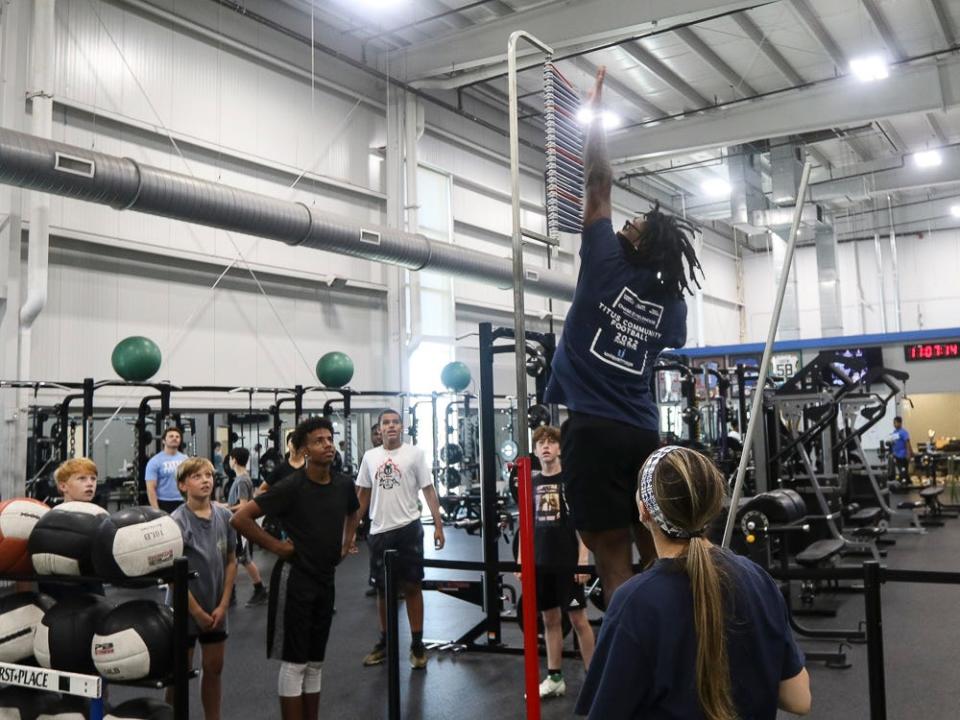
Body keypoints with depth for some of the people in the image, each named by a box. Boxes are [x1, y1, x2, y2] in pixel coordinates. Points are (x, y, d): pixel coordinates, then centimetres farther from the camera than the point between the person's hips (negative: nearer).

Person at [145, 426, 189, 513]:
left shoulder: (185, 459, 8)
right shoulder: (155, 461, -7)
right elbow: (151, 488, -11)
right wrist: (156, 510, -18)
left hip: (183, 503, 5)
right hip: (164, 504, -5)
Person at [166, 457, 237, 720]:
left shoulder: (224, 516, -3)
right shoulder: (177, 521, -15)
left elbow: (231, 561, 4)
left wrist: (223, 605, -2)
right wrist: (197, 612, -13)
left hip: (216, 609, 4)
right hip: (185, 609, -4)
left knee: (214, 668, 15)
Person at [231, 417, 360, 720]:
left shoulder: (344, 484, 1)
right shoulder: (291, 487, -17)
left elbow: (353, 513, 25)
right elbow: (241, 518, -17)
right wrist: (275, 545, -14)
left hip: (326, 579, 6)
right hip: (295, 578, -6)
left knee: (314, 662, 15)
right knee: (294, 663, 1)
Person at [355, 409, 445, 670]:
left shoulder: (414, 453, -4)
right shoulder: (369, 456, 5)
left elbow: (429, 490, -5)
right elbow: (362, 495, 12)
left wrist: (438, 525, -12)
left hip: (408, 528, -3)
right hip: (379, 531, 3)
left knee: (411, 586, 4)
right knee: (383, 588, 13)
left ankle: (417, 644, 13)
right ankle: (385, 641, 27)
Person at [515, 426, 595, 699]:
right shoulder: (532, 482, 8)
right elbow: (527, 523, 13)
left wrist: (583, 559, -14)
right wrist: (521, 558, 10)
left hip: (567, 563, -5)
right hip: (540, 562, 5)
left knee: (577, 618, 1)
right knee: (550, 618, 12)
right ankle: (554, 678, 21)